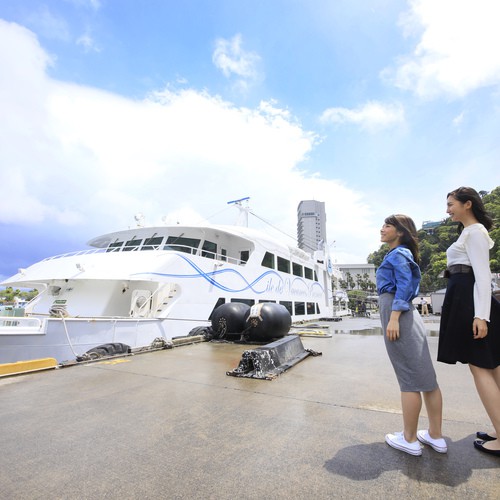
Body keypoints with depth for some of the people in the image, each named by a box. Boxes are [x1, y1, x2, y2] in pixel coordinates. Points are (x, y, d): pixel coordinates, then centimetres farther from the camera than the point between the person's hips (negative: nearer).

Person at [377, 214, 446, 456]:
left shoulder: (397, 253, -5)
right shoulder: (401, 255, 22)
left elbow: (405, 285, -16)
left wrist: (393, 318, -22)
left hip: (397, 312, -10)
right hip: (408, 314, 10)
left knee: (409, 377, -2)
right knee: (424, 375, 12)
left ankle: (410, 439, 11)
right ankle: (435, 436, 23)